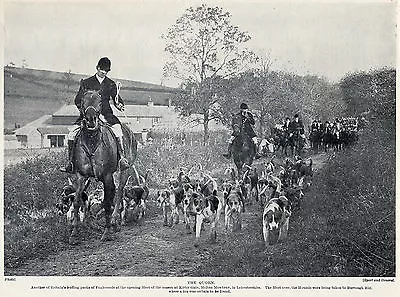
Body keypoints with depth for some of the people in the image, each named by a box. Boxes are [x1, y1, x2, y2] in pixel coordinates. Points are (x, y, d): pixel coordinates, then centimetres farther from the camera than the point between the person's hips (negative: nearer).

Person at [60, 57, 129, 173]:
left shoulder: (111, 84, 15)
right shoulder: (86, 83, 11)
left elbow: (117, 99, 16)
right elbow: (78, 100, 8)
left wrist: (120, 105, -8)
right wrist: (83, 107, -13)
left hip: (106, 113, 0)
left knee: (117, 128, -31)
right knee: (72, 134, -17)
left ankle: (122, 158, -27)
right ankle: (70, 162, -7)